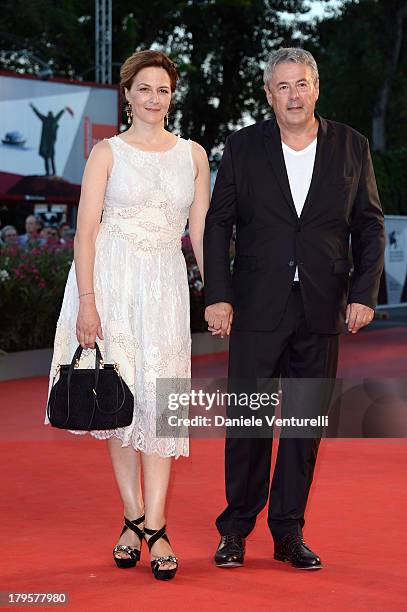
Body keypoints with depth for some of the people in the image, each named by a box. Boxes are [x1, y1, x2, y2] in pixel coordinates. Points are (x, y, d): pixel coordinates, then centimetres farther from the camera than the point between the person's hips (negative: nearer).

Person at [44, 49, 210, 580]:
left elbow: (201, 231, 13)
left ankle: (154, 528, -3)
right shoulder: (108, 152, 3)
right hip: (111, 279, -1)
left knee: (159, 397, -5)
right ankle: (134, 519, 11)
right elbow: (86, 229, -3)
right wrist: (87, 300, -13)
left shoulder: (193, 155, 11)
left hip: (166, 285, 2)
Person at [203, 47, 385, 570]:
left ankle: (289, 533, 18)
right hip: (258, 308, -1)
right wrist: (217, 295, -5)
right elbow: (217, 224, 3)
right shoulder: (243, 147, 2)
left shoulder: (351, 147, 5)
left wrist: (364, 292, -2)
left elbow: (370, 225, 7)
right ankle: (236, 529, 15)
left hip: (321, 310, 1)